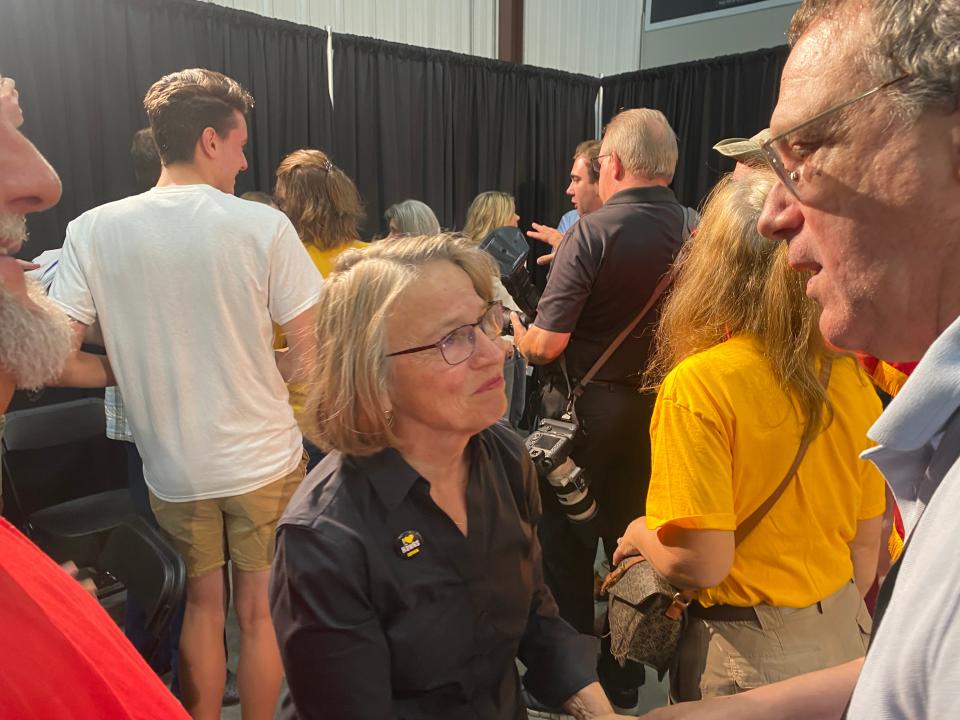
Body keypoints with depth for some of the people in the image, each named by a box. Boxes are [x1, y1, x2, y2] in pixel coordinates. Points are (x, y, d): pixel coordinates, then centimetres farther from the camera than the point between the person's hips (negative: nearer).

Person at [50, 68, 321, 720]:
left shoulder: (93, 232, -7)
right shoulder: (263, 226, -14)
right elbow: (313, 353, -12)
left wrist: (134, 369, 9)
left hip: (174, 470, 3)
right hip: (264, 461, -2)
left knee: (201, 607, 23)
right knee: (260, 612, 16)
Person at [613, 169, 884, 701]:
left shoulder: (699, 383, -24)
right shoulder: (853, 380, -7)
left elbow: (698, 562, -25)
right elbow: (866, 543, 3)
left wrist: (639, 534, -5)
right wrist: (838, 617, 20)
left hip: (745, 653, -5)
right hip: (842, 637, 6)